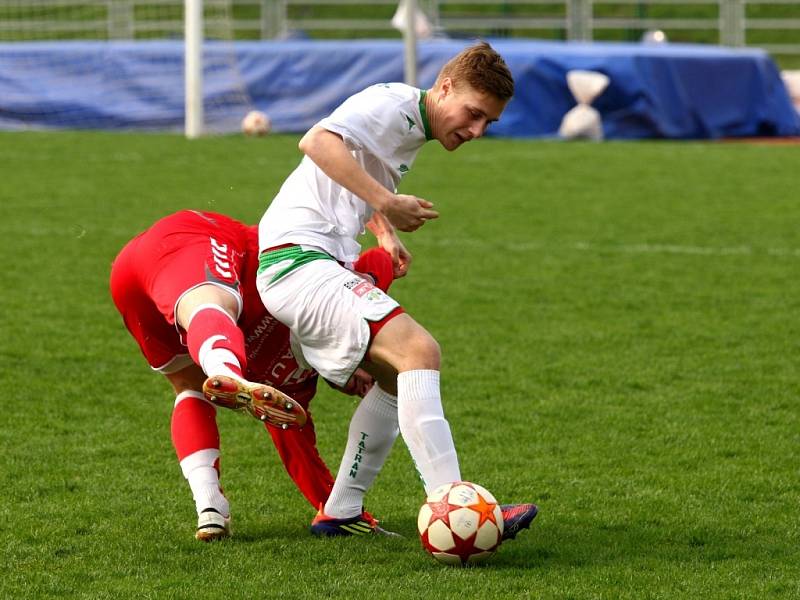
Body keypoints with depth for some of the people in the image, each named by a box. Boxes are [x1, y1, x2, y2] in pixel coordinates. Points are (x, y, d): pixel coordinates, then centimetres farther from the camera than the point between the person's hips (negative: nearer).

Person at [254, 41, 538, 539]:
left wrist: (385, 235, 19)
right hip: (301, 259, -11)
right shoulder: (392, 104, -9)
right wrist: (386, 203, -26)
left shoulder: (413, 133, 20)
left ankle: (341, 512, 24)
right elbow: (318, 142, -26)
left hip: (323, 264, 11)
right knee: (419, 351, -23)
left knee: (397, 375, 20)